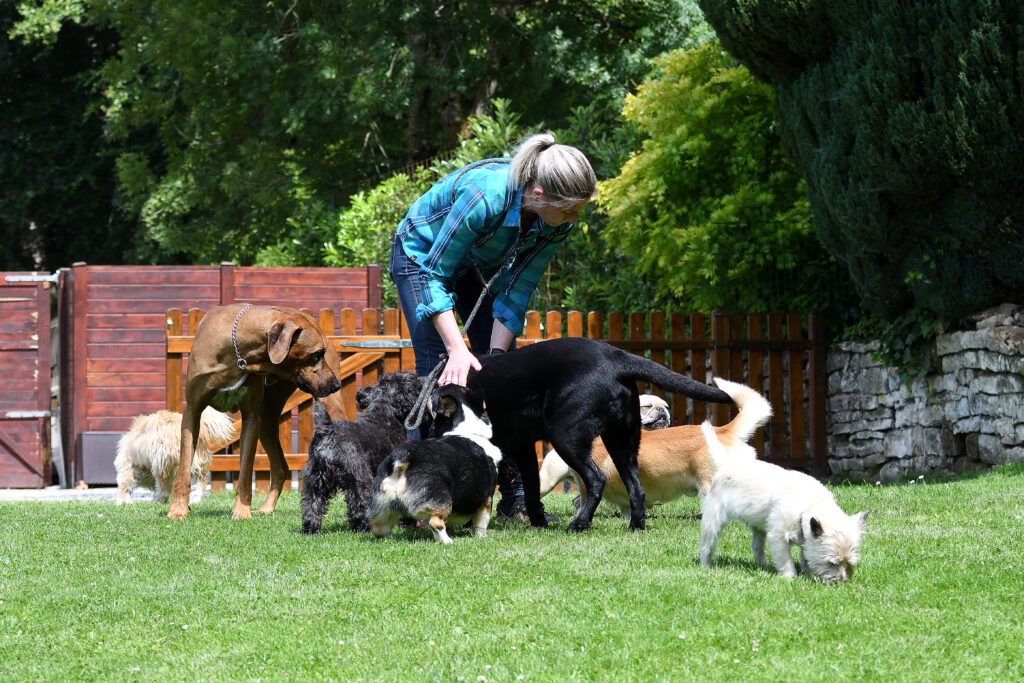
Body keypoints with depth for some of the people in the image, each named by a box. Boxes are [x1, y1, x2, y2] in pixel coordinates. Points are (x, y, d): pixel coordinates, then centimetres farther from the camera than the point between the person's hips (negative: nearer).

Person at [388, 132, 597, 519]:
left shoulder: (558, 223, -24)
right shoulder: (485, 196, -41)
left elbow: (517, 291, -15)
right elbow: (435, 274, -32)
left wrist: (496, 355, -24)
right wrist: (458, 350, -37)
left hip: (482, 266, 5)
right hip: (423, 255, -5)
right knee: (437, 371, -16)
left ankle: (514, 496, -3)